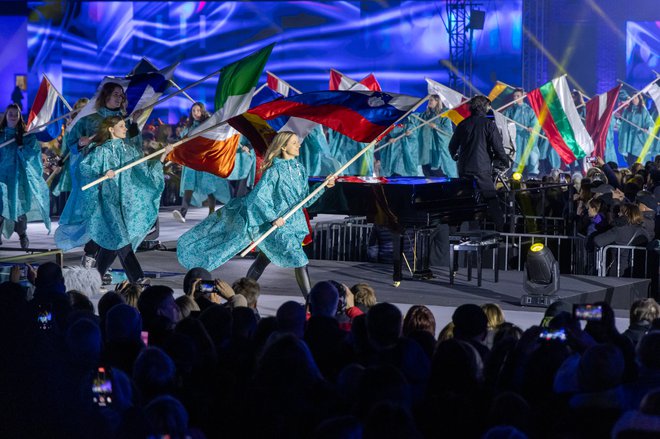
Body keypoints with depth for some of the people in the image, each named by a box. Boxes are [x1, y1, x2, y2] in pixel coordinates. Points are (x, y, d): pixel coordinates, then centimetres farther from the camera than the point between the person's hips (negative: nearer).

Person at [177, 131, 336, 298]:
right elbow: (257, 197, -18)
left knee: (263, 260, 16)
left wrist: (323, 187, 0)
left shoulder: (300, 169, 8)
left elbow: (305, 200, 12)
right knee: (299, 261, -13)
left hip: (294, 223, 7)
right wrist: (273, 218, -23)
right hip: (279, 226, -7)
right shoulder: (274, 171, -14)